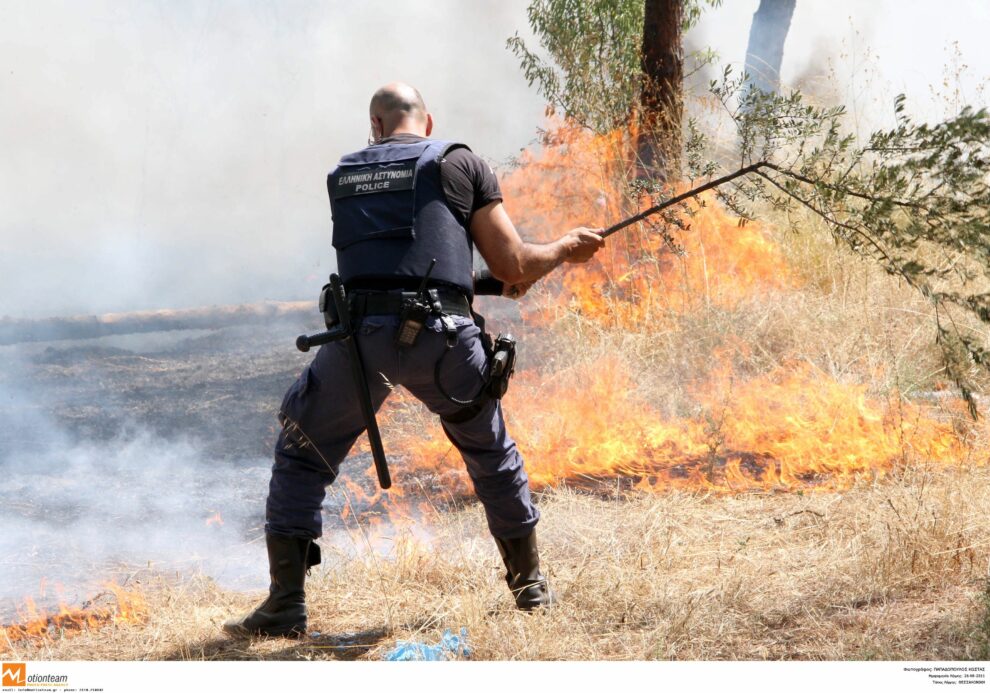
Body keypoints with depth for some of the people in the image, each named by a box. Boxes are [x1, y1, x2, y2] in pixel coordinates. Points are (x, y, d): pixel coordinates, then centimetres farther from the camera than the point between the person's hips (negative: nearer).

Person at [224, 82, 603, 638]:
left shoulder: (343, 177, 22)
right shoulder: (462, 164, 12)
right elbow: (514, 267, 8)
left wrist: (480, 279, 38)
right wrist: (565, 249, 28)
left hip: (360, 335, 1)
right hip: (443, 338, 0)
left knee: (302, 458, 17)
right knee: (493, 455, 24)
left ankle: (286, 605, 8)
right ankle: (531, 586, 31)